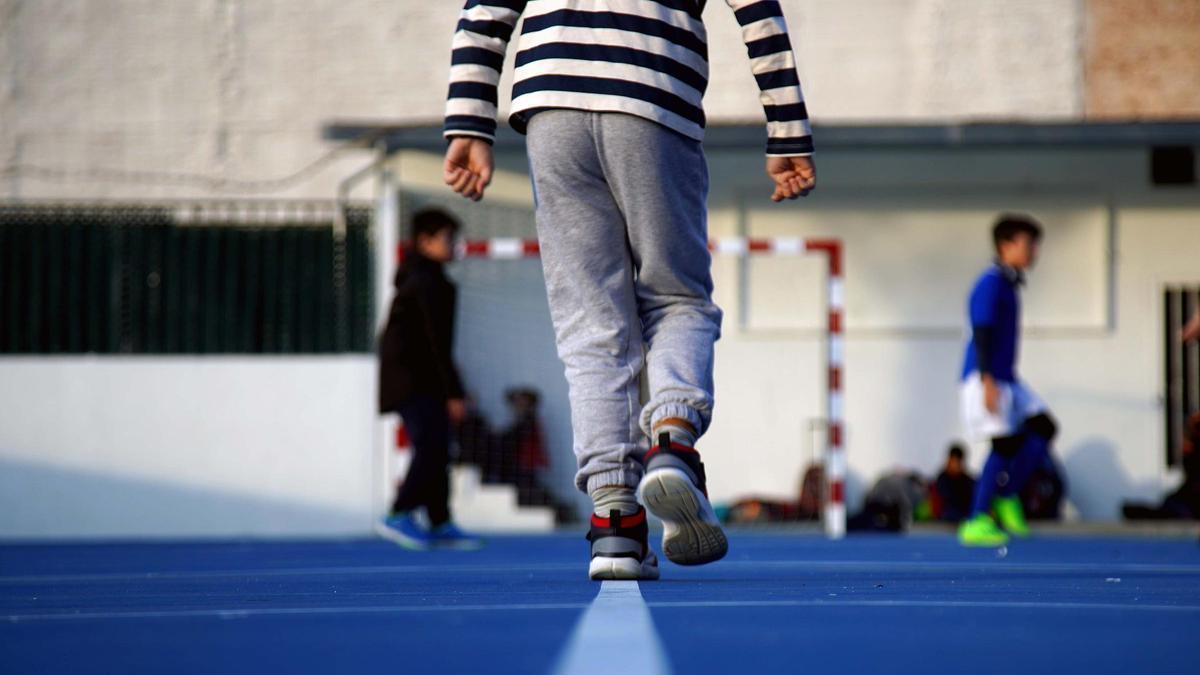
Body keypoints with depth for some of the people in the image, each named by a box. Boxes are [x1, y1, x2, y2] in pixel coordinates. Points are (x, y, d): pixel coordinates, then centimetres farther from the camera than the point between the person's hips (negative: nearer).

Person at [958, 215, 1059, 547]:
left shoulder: (1008, 285, 18)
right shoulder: (991, 284, -12)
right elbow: (982, 333, -19)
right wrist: (987, 380, -26)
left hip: (1005, 380, 10)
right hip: (985, 380, -10)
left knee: (1044, 429, 3)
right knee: (1006, 446, -12)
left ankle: (1007, 497, 6)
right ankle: (977, 523, -9)